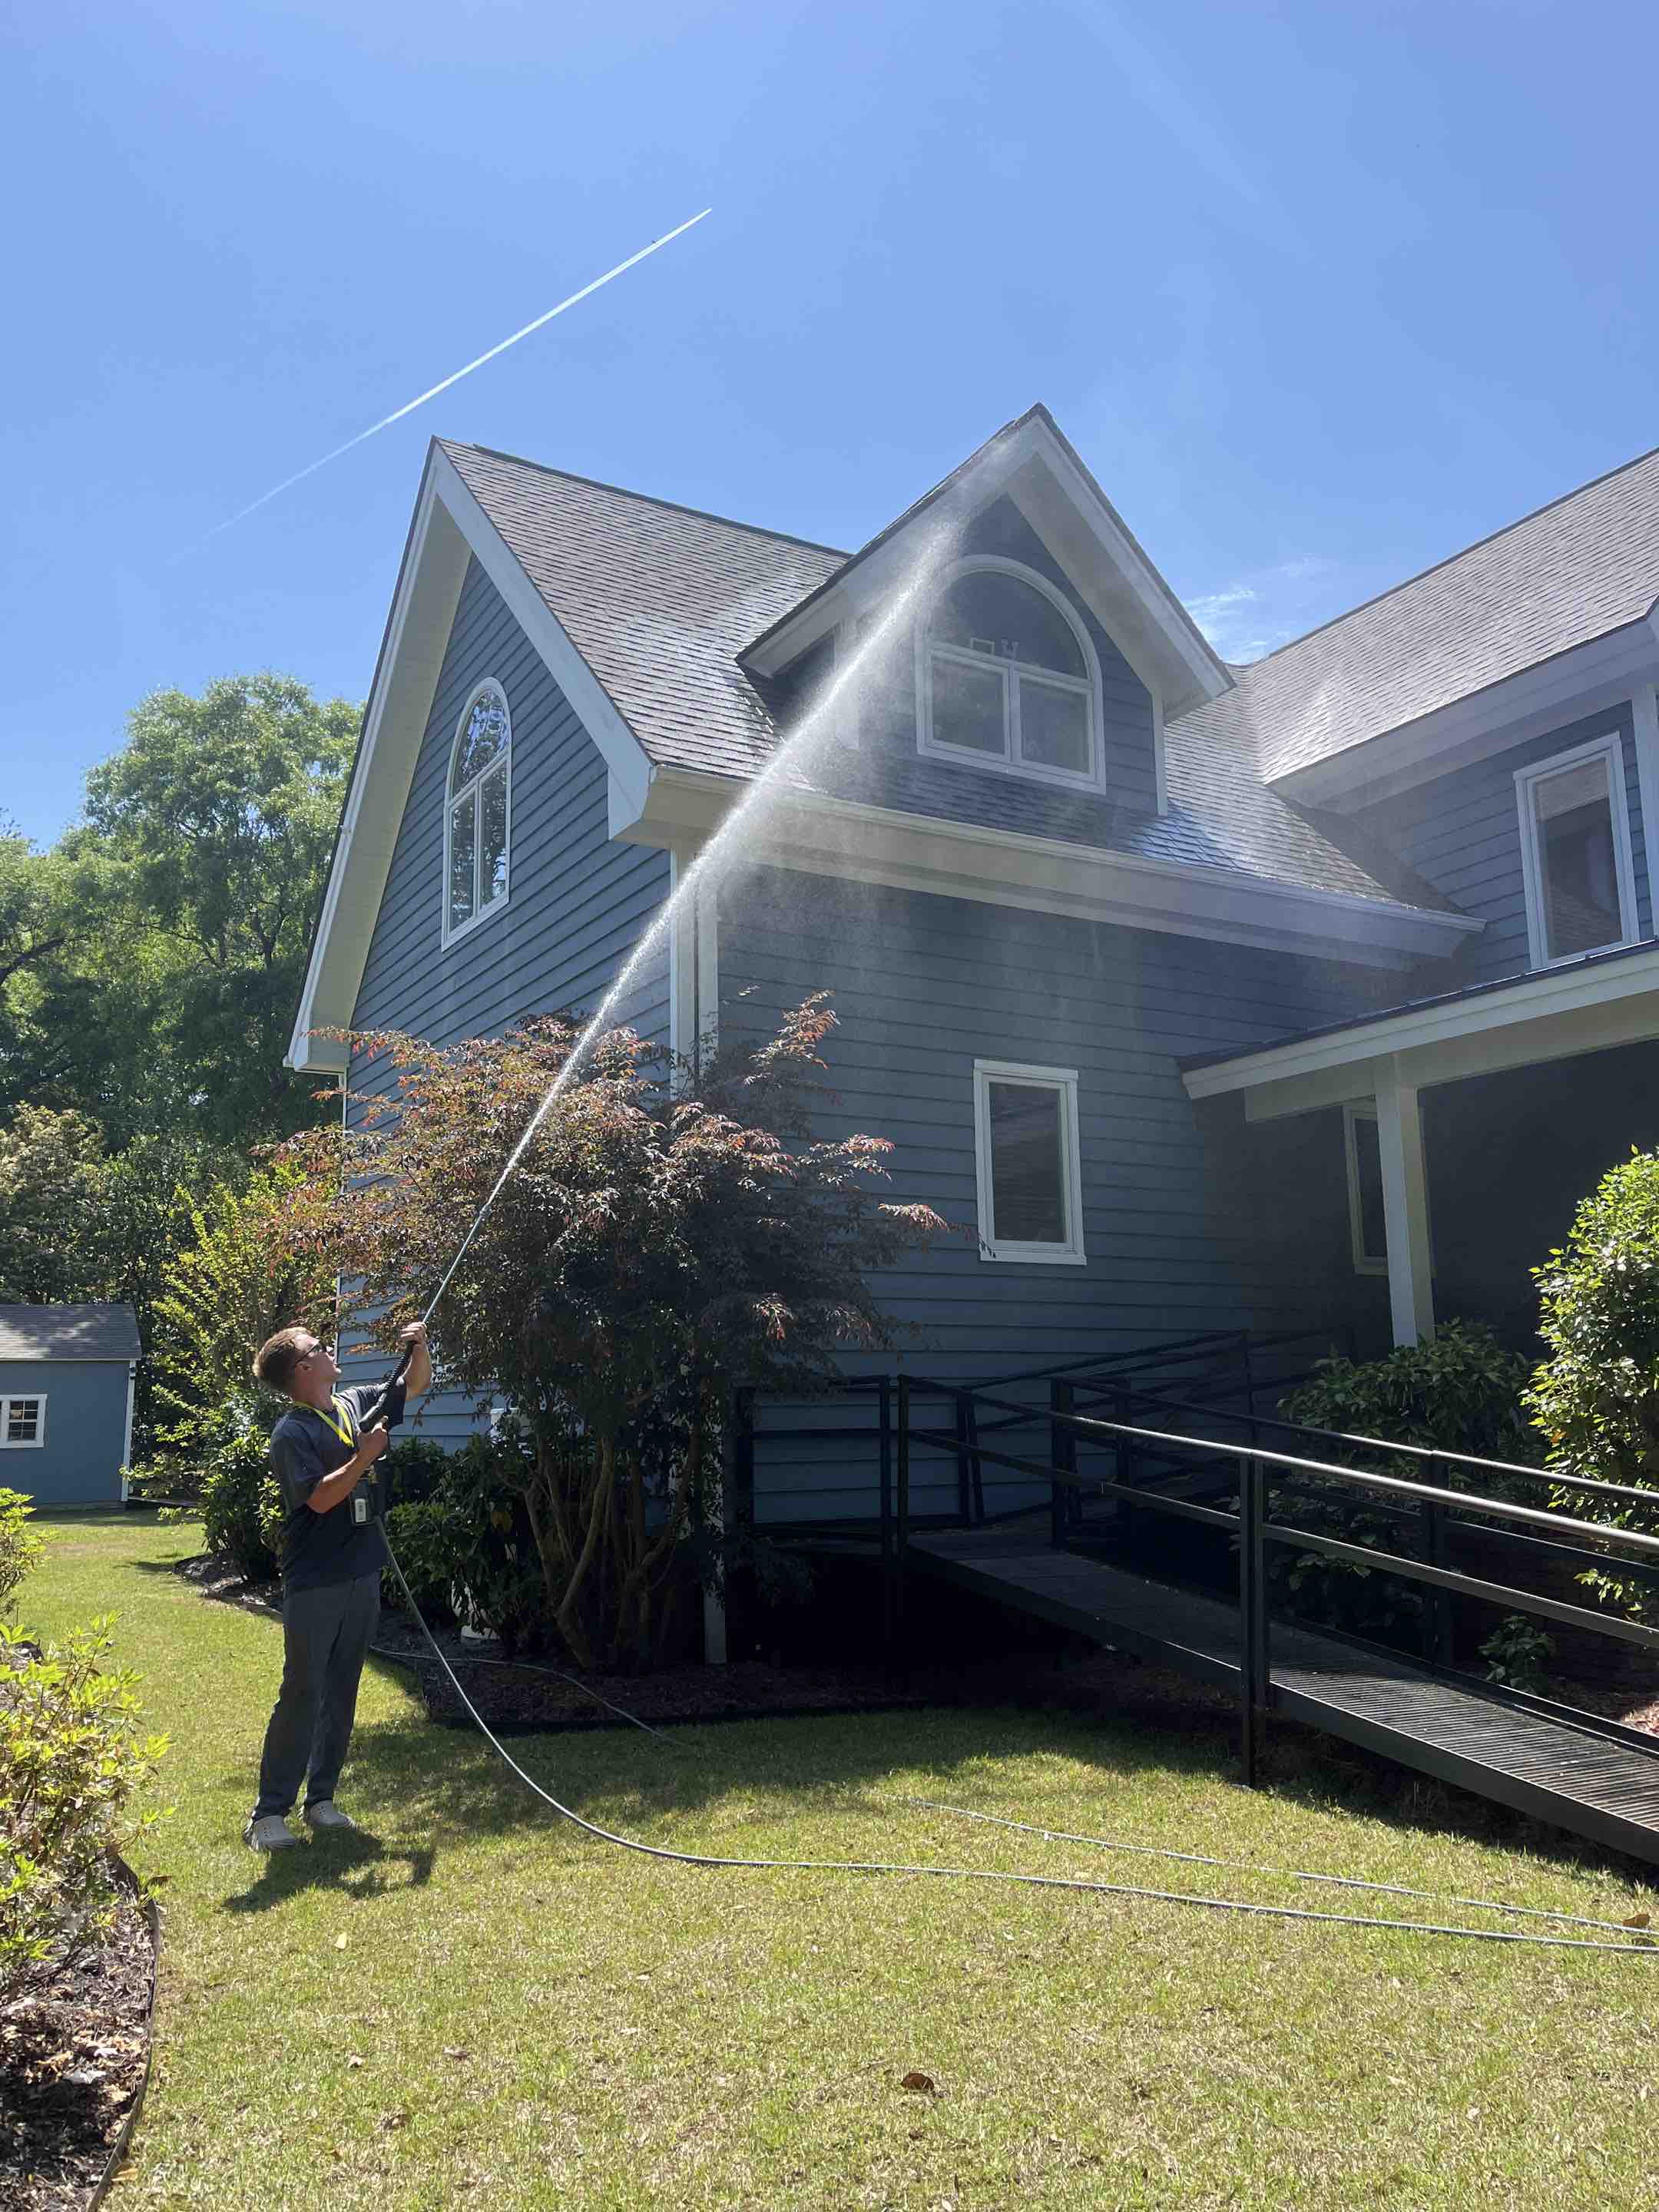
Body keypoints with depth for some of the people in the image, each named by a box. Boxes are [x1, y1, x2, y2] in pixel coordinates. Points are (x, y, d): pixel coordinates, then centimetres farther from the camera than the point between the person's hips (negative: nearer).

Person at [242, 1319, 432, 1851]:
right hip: (314, 1583, -7)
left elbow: (417, 1384, 19)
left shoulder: (355, 1404, 8)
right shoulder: (291, 1433, -13)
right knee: (302, 1693, -4)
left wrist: (418, 1348, 1)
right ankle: (269, 1811, 4)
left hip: (361, 1576, 7)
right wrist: (365, 1455, -20)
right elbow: (321, 1498, -21)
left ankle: (321, 1798, 23)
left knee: (341, 1691, 12)